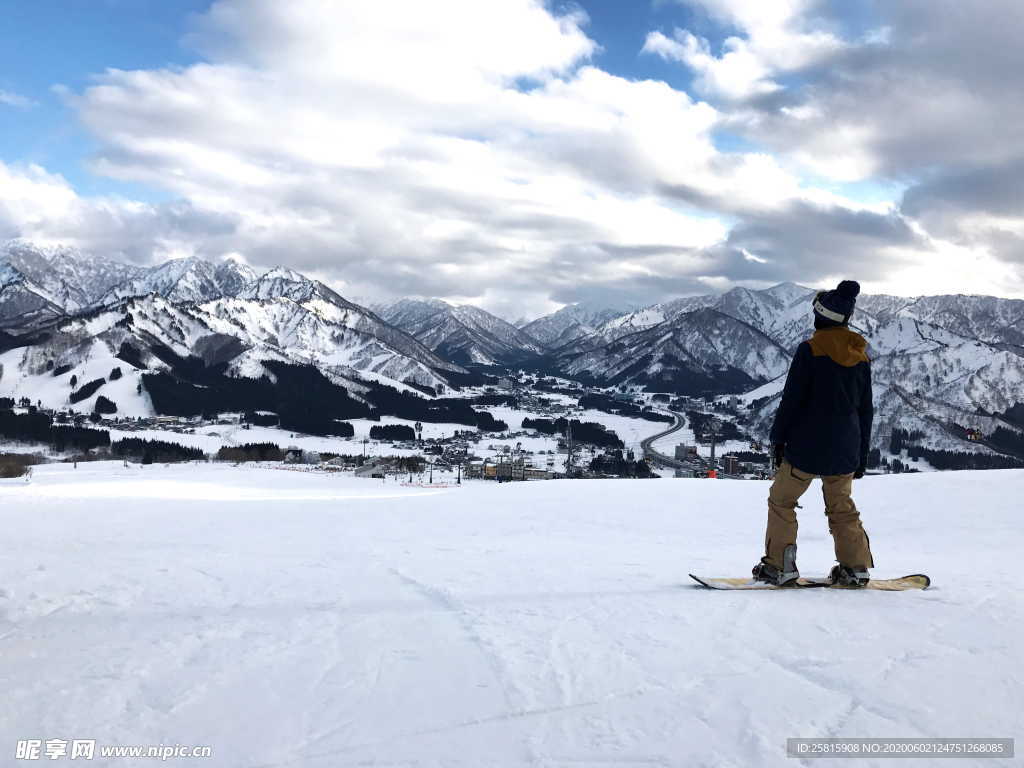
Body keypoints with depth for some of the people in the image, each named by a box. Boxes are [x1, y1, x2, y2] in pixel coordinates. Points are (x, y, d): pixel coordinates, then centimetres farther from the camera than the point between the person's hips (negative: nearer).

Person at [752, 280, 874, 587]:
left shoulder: (810, 350, -11)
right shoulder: (861, 356, 6)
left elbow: (791, 399, -12)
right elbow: (866, 409, 10)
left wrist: (778, 437, -1)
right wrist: (861, 455, 17)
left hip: (807, 446, -5)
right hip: (845, 450, 5)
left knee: (781, 500, 8)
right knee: (842, 506, 19)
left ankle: (779, 565, 4)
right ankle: (856, 566, 14)